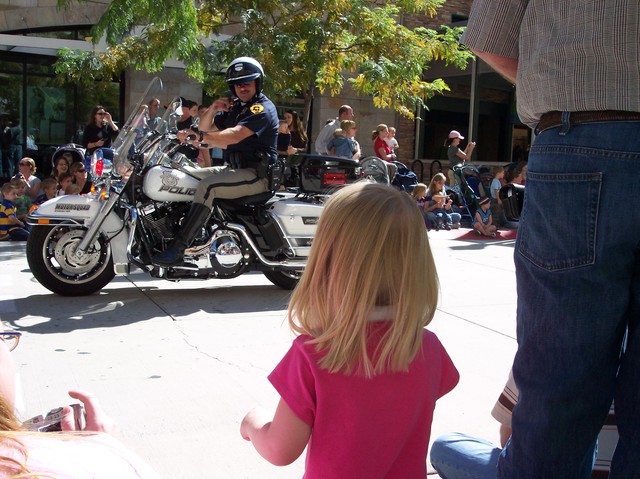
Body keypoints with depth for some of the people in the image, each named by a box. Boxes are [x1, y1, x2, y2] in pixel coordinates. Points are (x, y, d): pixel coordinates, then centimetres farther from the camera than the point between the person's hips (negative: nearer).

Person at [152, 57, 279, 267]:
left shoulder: (262, 108, -11)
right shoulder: (236, 107, 20)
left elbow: (235, 135, -28)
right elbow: (205, 128, 22)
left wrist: (200, 137, -40)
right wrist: (213, 109, 2)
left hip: (257, 174, -10)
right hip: (236, 169, 10)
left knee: (207, 186, -30)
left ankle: (178, 247, -34)